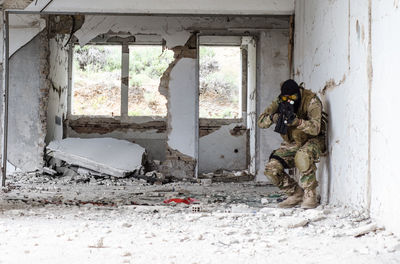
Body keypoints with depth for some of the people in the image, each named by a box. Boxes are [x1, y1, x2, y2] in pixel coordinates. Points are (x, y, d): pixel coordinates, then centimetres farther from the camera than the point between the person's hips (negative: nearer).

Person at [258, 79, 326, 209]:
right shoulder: (279, 102, -7)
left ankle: (310, 196, -23)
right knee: (271, 169, -14)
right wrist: (275, 117, -34)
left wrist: (297, 121, -47)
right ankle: (296, 193, 6)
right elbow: (261, 122, -12)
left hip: (312, 140, -5)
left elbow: (315, 129, -29)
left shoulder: (312, 101, -20)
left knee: (303, 156, -39)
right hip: (291, 143, 5)